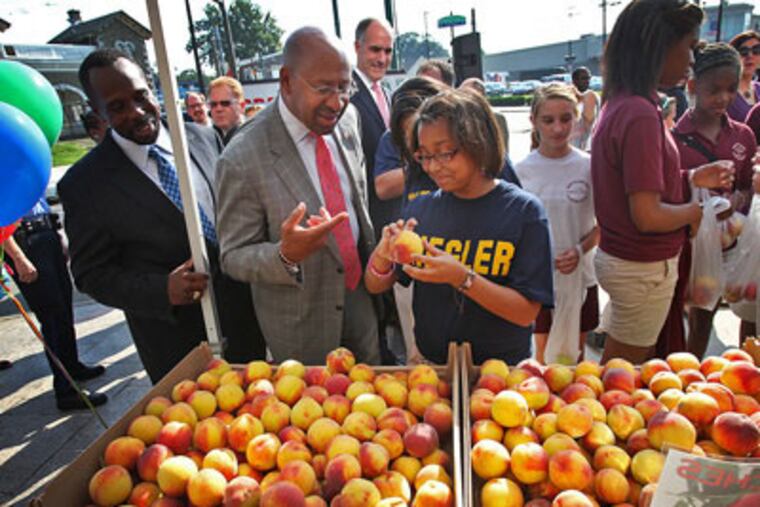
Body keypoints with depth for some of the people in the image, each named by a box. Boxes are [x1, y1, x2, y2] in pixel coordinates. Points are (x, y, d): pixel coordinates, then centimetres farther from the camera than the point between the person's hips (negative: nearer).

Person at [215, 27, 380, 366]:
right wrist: (287, 255, -35)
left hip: (362, 297, 5)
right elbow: (233, 258, -15)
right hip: (303, 326, -5)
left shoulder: (347, 119, -6)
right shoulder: (242, 159, -24)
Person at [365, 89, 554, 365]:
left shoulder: (524, 210, -5)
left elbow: (526, 313, -8)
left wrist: (462, 278, -21)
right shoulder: (421, 207, 5)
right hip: (429, 363, 3)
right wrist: (383, 256, -11)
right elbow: (375, 286, 9)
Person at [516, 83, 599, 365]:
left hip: (579, 277, 0)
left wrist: (581, 249, -16)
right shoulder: (522, 170, -6)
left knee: (574, 357, 17)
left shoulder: (589, 166, -7)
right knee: (544, 356, 14)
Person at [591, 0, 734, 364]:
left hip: (618, 257, 9)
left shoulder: (619, 104, 5)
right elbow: (648, 216, -26)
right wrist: (695, 211, -8)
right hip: (644, 269, -9)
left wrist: (689, 178, 11)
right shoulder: (640, 115, -24)